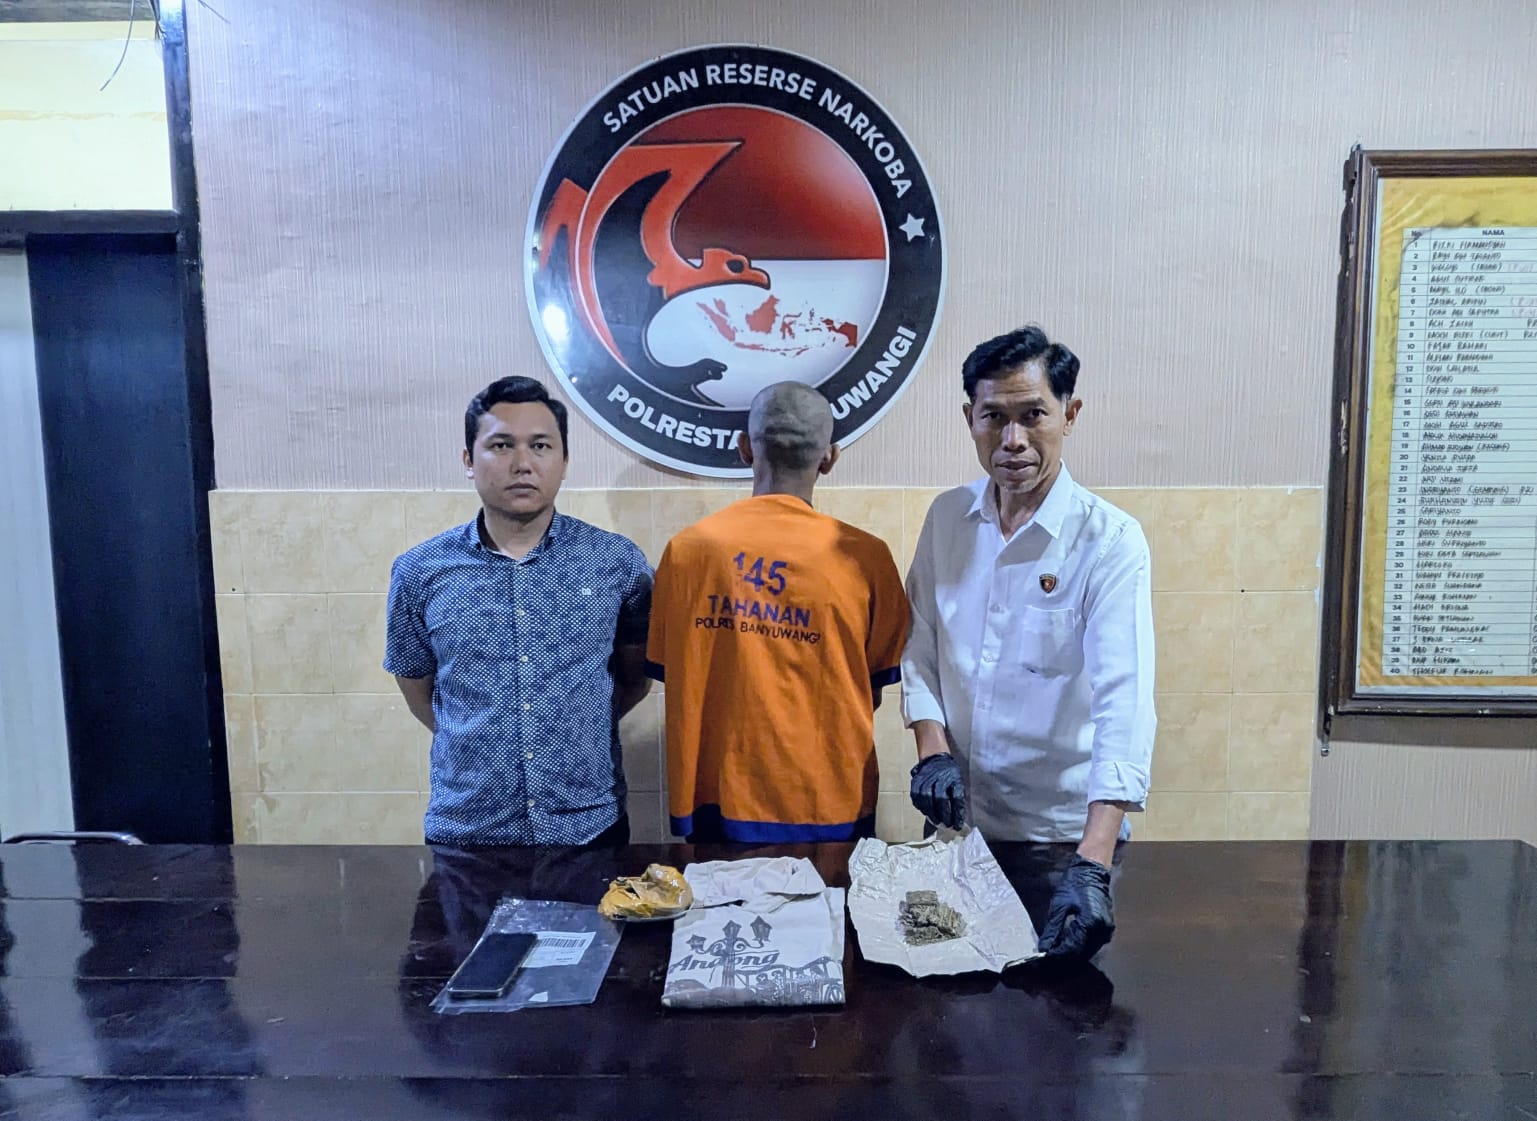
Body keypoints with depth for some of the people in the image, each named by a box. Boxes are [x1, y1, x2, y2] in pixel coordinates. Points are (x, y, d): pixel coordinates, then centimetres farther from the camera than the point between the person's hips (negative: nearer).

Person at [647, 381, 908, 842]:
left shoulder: (686, 549, -8)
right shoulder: (864, 556, -11)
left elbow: (671, 677, 2)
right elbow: (874, 691, 0)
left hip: (717, 798, 2)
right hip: (828, 801, -1)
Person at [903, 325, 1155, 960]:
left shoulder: (1111, 541, -16)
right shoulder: (947, 517, -1)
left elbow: (1124, 702, -25)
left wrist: (1092, 867, -34)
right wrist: (932, 750, -10)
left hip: (1063, 831, -3)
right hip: (959, 820, 4)